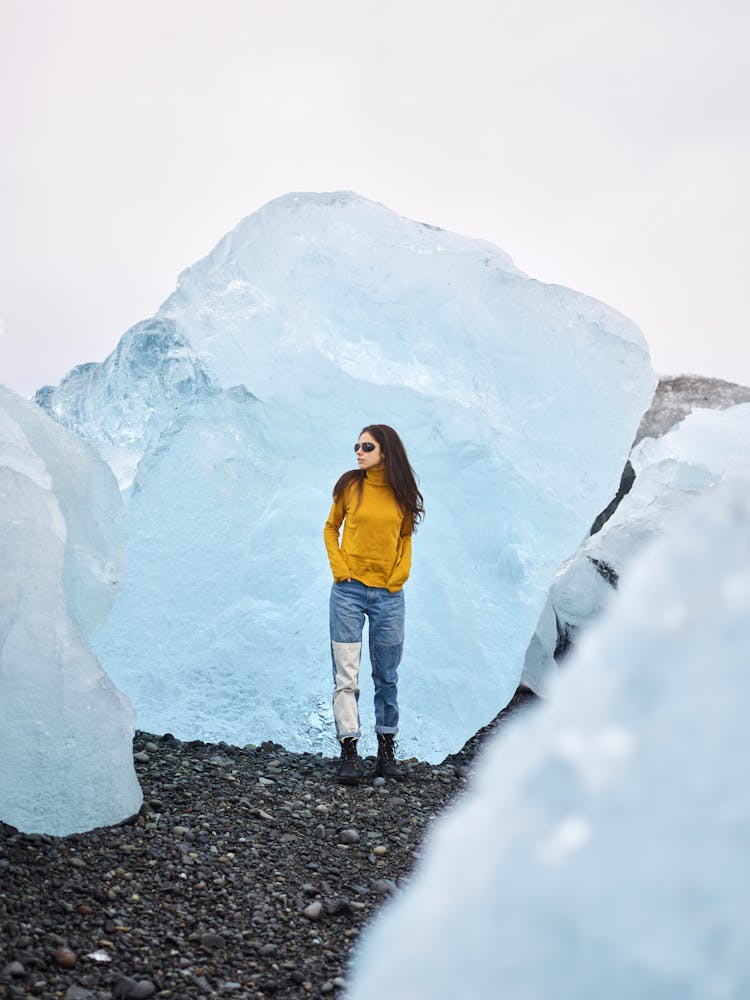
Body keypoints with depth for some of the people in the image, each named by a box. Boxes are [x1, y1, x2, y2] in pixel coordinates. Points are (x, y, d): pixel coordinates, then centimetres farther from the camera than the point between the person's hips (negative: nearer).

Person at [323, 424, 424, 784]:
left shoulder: (402, 493, 3)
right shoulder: (350, 484, 0)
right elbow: (331, 528, 10)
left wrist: (400, 574, 0)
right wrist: (338, 567, -3)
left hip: (389, 593, 2)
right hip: (349, 590, -1)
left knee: (387, 677, 10)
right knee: (346, 675, -5)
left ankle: (386, 752, 20)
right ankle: (349, 752, 0)